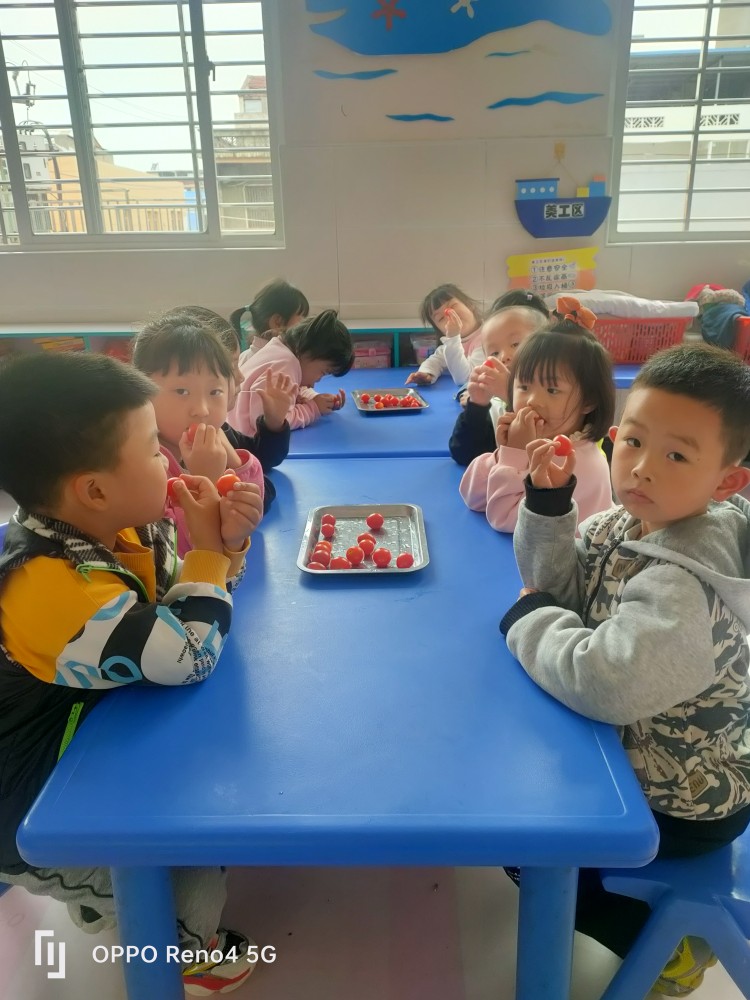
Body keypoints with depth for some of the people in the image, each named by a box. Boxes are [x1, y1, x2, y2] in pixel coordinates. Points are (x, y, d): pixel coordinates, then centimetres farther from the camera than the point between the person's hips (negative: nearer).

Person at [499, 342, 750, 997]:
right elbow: (558, 581, 0)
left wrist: (528, 617, -25)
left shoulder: (684, 583, -35)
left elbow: (601, 681, -44)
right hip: (640, 749, 8)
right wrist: (549, 501, -17)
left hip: (684, 800, -8)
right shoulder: (633, 523, -9)